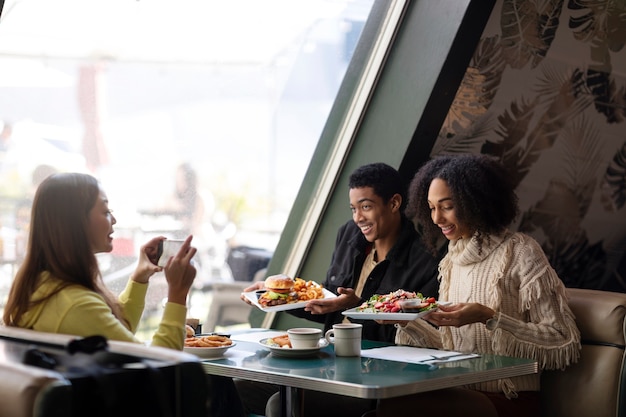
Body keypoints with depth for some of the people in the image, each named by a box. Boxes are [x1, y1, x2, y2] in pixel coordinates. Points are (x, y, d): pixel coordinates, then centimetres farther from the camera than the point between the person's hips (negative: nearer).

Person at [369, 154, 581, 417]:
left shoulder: (520, 252, -6)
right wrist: (407, 320, -1)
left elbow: (565, 346, -12)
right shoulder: (452, 261, 15)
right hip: (460, 394, 6)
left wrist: (489, 318, -21)